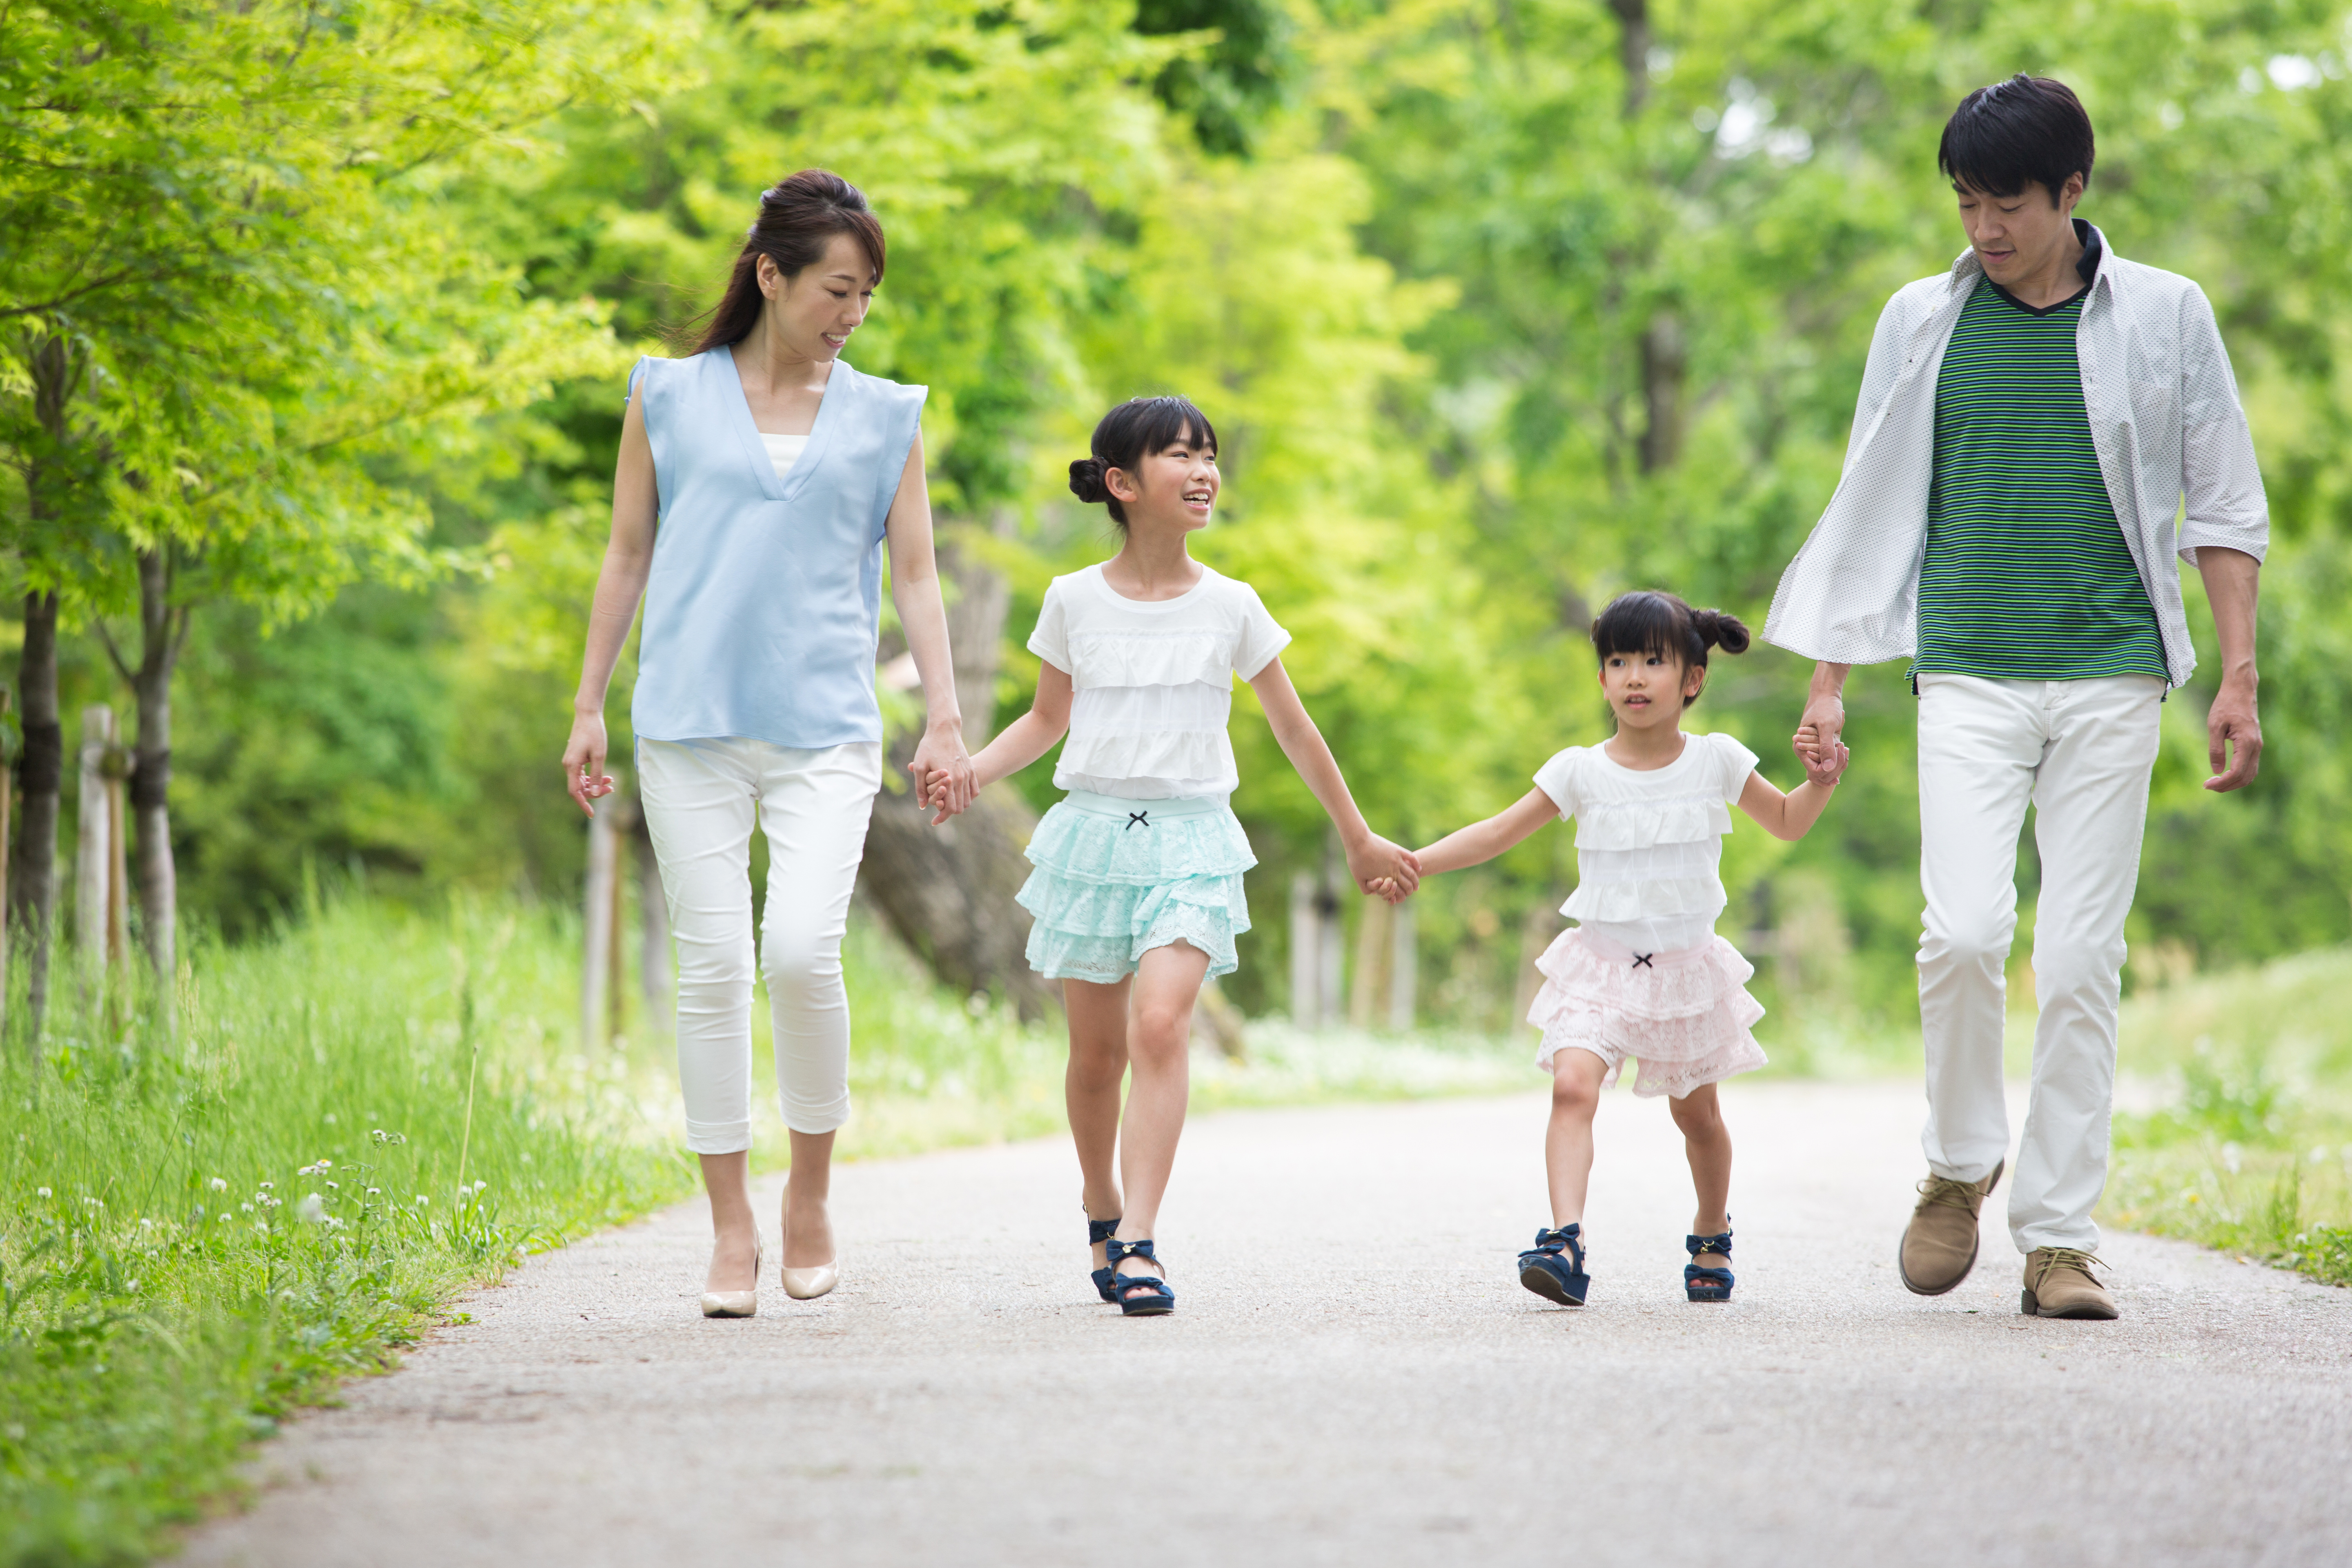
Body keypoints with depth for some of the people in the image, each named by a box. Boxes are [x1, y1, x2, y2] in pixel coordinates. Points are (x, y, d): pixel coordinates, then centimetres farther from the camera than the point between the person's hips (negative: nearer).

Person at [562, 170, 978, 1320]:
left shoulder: (884, 417, 11)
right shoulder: (671, 398, 9)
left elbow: (916, 576, 12)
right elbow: (628, 556, 13)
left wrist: (944, 720, 4)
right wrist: (589, 707, 9)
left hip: (825, 729, 0)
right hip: (691, 723, 0)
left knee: (802, 952, -16)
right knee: (712, 966, -3)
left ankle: (811, 1193, 4)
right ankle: (731, 1227, 5)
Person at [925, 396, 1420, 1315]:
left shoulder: (1229, 607, 1)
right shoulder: (1074, 601, 2)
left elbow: (1293, 728, 11)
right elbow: (1047, 720, 14)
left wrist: (1358, 839, 18)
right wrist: (968, 772, -5)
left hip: (1191, 841, -1)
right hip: (1093, 832, 1)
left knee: (1160, 1026, -20)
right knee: (1097, 1051, 7)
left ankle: (1138, 1244, -24)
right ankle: (1102, 1215, 31)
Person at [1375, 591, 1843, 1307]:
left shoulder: (1716, 761, -1)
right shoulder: (1581, 772, -3)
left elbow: (1787, 822, 13)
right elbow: (1499, 832, 1)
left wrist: (1821, 781, -7)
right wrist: (1414, 862, -9)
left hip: (1686, 966, 1)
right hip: (1600, 965, -1)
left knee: (1697, 1113, 14)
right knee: (1573, 1086, -24)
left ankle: (1712, 1238, 39)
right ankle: (1566, 1240, -33)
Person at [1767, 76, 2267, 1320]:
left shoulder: (2163, 318, 4)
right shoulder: (1922, 322, 7)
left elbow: (2223, 505, 8)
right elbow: (1870, 508, 13)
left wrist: (2237, 679, 2)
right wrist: (1828, 682, 10)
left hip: (2111, 675, 0)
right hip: (1968, 671, 0)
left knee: (2080, 961, -3)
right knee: (1963, 929, -16)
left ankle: (2059, 1234, 4)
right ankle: (1959, 1166, 8)